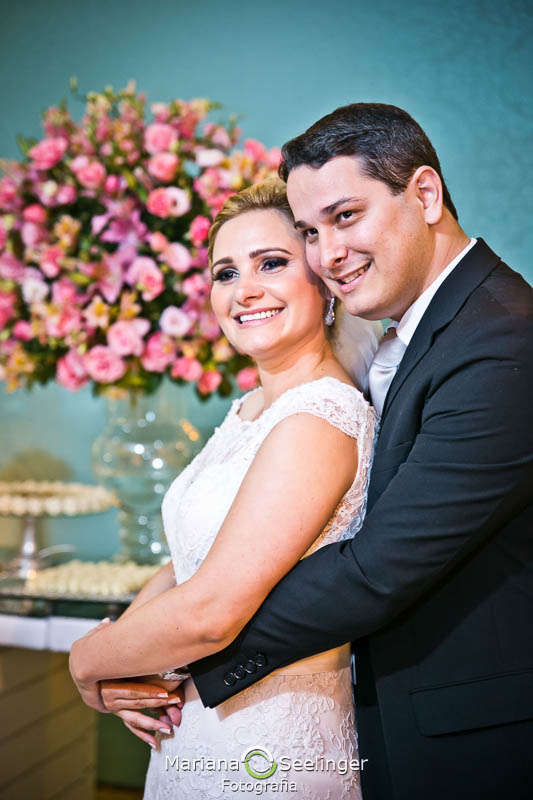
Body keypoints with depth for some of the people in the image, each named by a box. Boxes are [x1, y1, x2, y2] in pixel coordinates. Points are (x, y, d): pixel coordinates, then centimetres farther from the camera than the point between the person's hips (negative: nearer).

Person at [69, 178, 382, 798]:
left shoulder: (317, 419, -24)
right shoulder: (250, 410, 4)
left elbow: (210, 613, -27)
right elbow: (191, 559, 7)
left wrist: (87, 661, -10)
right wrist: (117, 650, -9)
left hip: (266, 745, -7)